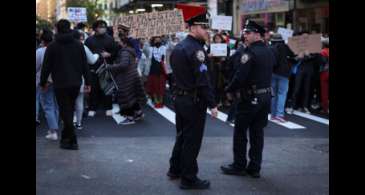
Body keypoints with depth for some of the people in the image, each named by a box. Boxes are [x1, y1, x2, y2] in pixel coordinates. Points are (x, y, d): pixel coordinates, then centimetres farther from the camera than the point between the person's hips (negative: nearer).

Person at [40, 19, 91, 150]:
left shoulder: (52, 46, -6)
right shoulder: (78, 45, 5)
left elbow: (46, 67, -3)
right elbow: (85, 65, 5)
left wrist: (43, 82, 9)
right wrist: (88, 82, 9)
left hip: (60, 84, -4)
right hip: (76, 83, 4)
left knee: (65, 111, 0)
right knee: (70, 110, 17)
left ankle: (72, 141, -4)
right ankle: (66, 136, 27)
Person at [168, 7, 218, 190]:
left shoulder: (178, 47, 10)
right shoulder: (196, 49, -19)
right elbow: (203, 81, -23)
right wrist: (212, 104, -19)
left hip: (180, 98, 9)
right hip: (194, 101, -9)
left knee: (182, 135, 21)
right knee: (192, 140, 0)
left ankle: (175, 169, 32)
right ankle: (188, 179, 8)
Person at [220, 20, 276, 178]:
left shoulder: (250, 52, -16)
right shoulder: (269, 52, 9)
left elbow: (240, 76, -20)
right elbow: (268, 74, 12)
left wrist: (229, 89, -7)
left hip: (250, 97, -7)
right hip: (266, 96, 7)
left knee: (240, 131, 5)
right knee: (257, 132, 11)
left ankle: (239, 166, 12)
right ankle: (255, 168, 16)